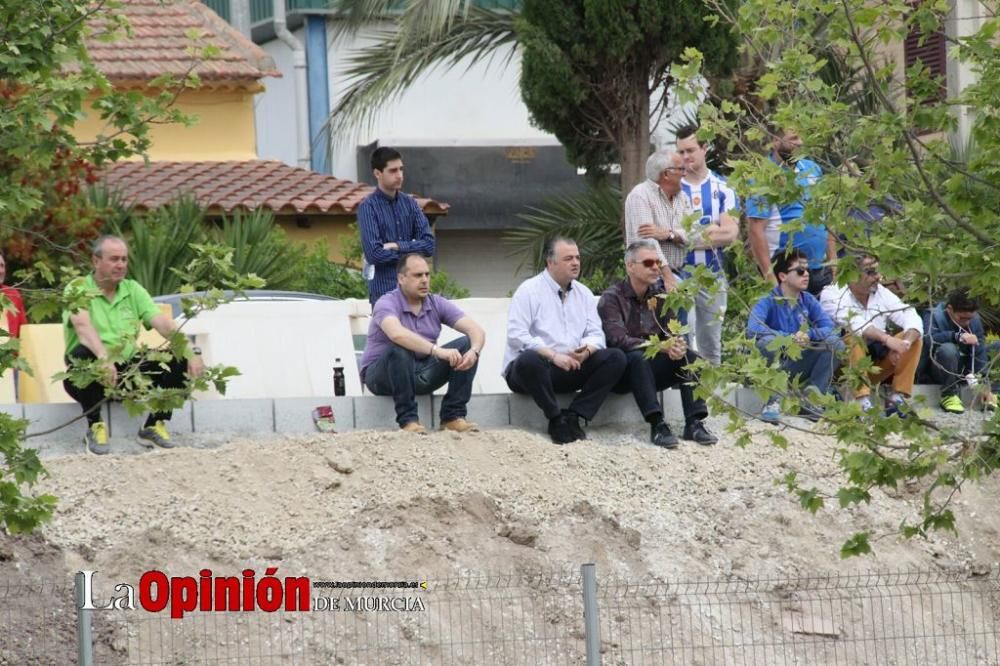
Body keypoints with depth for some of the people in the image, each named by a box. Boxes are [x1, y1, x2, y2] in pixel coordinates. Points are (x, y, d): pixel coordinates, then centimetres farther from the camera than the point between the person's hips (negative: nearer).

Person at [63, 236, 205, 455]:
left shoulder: (133, 290, 10)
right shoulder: (78, 289, -7)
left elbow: (163, 323, -1)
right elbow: (83, 325, -26)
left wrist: (192, 352, -18)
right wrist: (104, 358, -45)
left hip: (128, 371, 5)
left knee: (180, 360, -14)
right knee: (84, 354, -39)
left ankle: (154, 426, -2)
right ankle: (95, 427, -20)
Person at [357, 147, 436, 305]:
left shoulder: (409, 203, 9)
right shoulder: (368, 207, -7)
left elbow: (429, 245, 3)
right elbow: (374, 254, -16)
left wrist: (398, 246, -11)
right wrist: (409, 252, -4)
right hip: (384, 290, -5)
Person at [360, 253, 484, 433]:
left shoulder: (437, 304, 0)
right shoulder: (387, 304, -17)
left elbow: (476, 330, -9)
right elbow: (397, 334, -40)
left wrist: (474, 351, -33)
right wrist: (437, 350, -49)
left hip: (421, 375, 5)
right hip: (381, 375, -5)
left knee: (466, 344, -12)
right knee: (400, 347, -37)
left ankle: (453, 416, -15)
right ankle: (408, 419, -30)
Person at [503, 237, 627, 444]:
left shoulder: (584, 294, 14)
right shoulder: (529, 291, -4)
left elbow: (595, 334, 9)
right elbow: (516, 335, -15)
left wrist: (587, 350, -16)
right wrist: (553, 355, -24)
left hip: (571, 367, 5)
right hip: (530, 366, -5)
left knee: (616, 358, -15)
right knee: (530, 359, -41)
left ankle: (572, 417, -18)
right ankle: (556, 420, -22)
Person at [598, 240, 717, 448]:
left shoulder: (659, 296, 11)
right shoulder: (612, 298, -8)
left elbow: (671, 334, 6)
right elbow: (618, 340, -21)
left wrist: (677, 345, -22)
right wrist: (661, 347, -32)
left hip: (652, 371, 5)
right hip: (622, 373, -5)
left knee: (690, 357, -18)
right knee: (637, 357, -36)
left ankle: (694, 423, -26)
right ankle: (657, 425, -44)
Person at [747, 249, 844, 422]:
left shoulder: (808, 301, 3)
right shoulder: (768, 302, -12)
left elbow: (828, 326, -6)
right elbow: (753, 329, -29)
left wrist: (808, 335, -26)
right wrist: (789, 337, -34)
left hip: (801, 368, 5)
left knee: (835, 343, -12)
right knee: (767, 341, -34)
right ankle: (773, 402, -23)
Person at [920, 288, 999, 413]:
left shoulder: (974, 319, -5)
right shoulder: (934, 316, -17)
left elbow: (979, 351, -12)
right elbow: (929, 339, -36)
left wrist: (985, 385, -20)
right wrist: (958, 336, -48)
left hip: (965, 369, 5)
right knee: (948, 349, -36)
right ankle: (949, 396, -23)